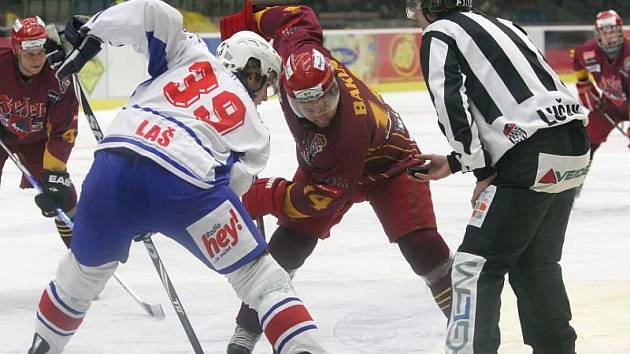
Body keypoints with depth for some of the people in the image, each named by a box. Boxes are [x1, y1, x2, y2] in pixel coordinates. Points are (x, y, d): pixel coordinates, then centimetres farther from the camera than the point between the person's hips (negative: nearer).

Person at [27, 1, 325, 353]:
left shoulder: (193, 55, 27)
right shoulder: (256, 132, 25)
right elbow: (230, 183, 15)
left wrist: (89, 35, 21)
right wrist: (159, 220, 22)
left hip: (115, 166, 3)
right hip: (187, 184, -3)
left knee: (84, 269, 29)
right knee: (259, 276, 12)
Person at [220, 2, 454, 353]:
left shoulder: (351, 128, -44)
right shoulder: (297, 50, -32)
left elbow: (322, 196, -34)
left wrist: (263, 197, -30)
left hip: (385, 163, -5)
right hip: (323, 163, 5)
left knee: (420, 243, -18)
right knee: (286, 247, -5)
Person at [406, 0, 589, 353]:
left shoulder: (439, 34, 3)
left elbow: (453, 106, -10)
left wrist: (482, 171, -2)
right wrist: (454, 162, 23)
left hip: (534, 159, -8)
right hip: (574, 145, 8)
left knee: (477, 263, -5)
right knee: (534, 262, 21)